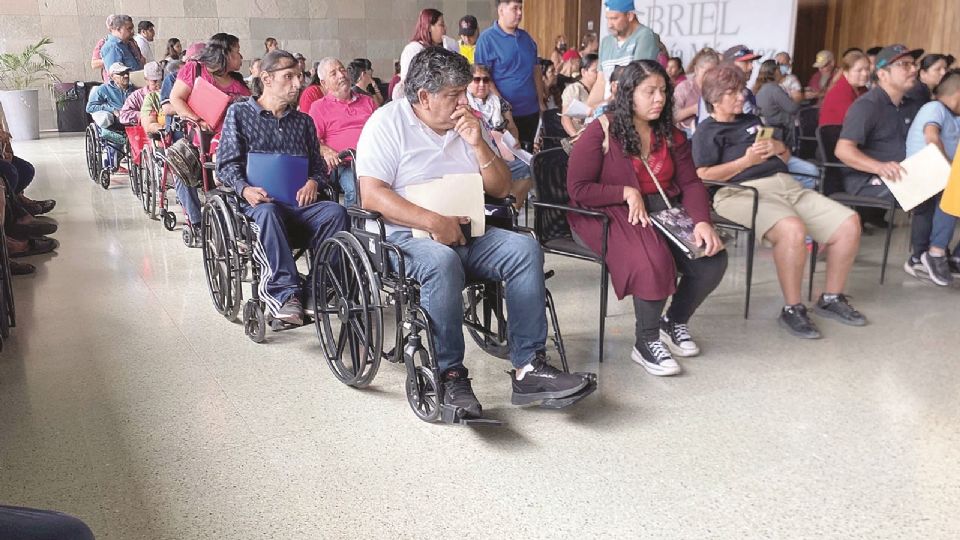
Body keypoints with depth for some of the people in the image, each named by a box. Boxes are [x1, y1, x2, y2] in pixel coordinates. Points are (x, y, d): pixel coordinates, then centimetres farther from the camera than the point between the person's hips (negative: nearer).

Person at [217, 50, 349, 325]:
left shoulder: (303, 121, 23)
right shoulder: (239, 112, 12)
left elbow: (318, 164, 21)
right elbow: (227, 164, 4)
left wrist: (313, 182, -4)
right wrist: (244, 189, -16)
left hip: (298, 203, 3)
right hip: (257, 202, -3)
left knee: (336, 212, -29)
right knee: (268, 213, -39)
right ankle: (286, 293, -44)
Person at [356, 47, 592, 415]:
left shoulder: (465, 124, 16)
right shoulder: (388, 122, -2)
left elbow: (501, 189, 14)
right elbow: (371, 194, -14)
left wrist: (478, 144, -3)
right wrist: (433, 223, -24)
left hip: (466, 233, 6)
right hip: (407, 235, -6)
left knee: (525, 249, -19)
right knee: (442, 261, -38)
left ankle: (528, 367, -21)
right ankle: (450, 376, -27)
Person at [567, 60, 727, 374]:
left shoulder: (671, 134, 12)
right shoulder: (601, 132, -6)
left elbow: (690, 183, 5)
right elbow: (578, 189, -9)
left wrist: (702, 221, -13)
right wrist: (626, 193, -17)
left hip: (664, 211, 6)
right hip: (611, 214, -6)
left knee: (713, 260, -16)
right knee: (654, 260, -35)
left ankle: (675, 321, 12)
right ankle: (646, 343, -12)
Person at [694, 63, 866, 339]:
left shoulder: (752, 120, 29)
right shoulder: (706, 131, 6)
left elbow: (786, 157, 33)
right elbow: (704, 176, -10)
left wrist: (779, 148, 9)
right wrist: (746, 161, -15)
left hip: (786, 184, 8)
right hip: (745, 192, -8)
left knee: (849, 222, -9)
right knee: (793, 229, -38)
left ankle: (831, 298, 5)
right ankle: (792, 309, -22)